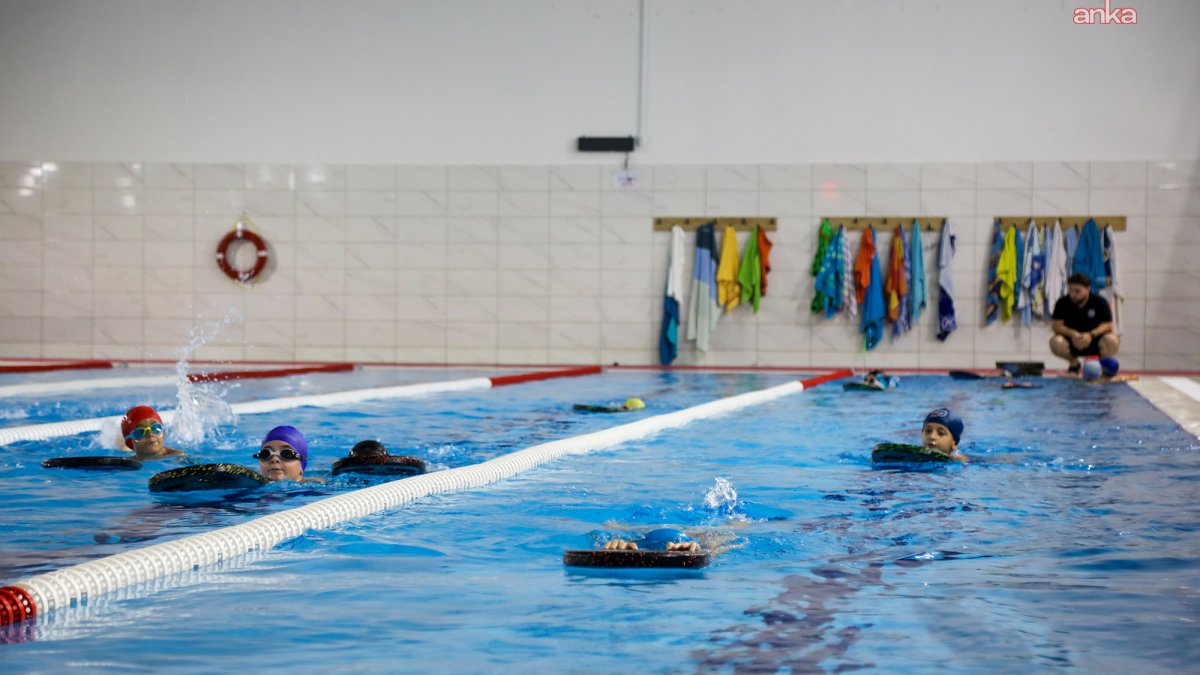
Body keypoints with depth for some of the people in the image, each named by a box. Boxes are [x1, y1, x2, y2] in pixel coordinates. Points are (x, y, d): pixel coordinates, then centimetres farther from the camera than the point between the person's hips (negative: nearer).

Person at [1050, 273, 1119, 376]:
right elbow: (1056, 325, -10)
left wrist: (1091, 335, -32)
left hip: (1095, 340, -1)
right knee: (1056, 342, -31)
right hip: (1072, 341, 1)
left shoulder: (1100, 302, -11)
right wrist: (1072, 334, -28)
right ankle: (1074, 363, 5)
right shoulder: (1062, 303, -8)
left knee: (1112, 340, -34)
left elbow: (1107, 325, -14)